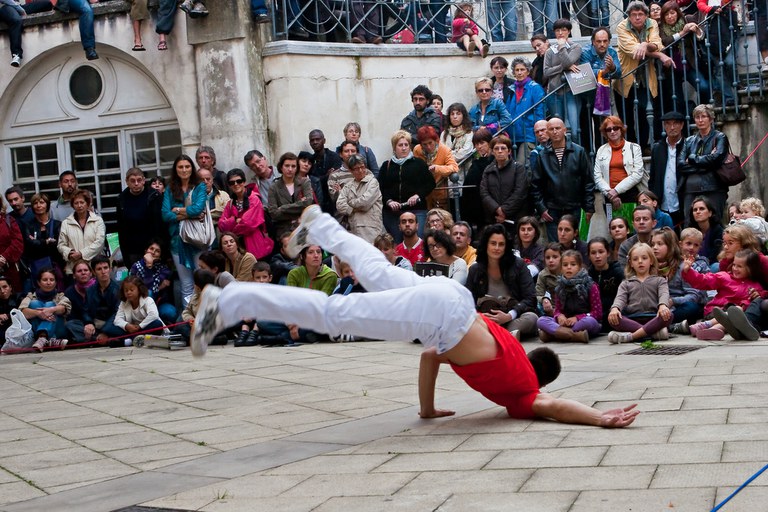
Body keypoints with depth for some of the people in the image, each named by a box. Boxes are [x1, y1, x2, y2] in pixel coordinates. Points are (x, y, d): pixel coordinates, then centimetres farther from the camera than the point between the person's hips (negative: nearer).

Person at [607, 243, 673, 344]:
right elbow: (620, 298, 5)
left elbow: (664, 294, 0)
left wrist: (663, 305, -27)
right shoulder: (626, 283, 24)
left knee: (668, 315, -33)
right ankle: (654, 332, -38)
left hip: (652, 318, -1)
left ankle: (631, 336, -41)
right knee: (612, 319, -31)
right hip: (631, 320, 1)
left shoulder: (659, 280, 20)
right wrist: (615, 308, -21)